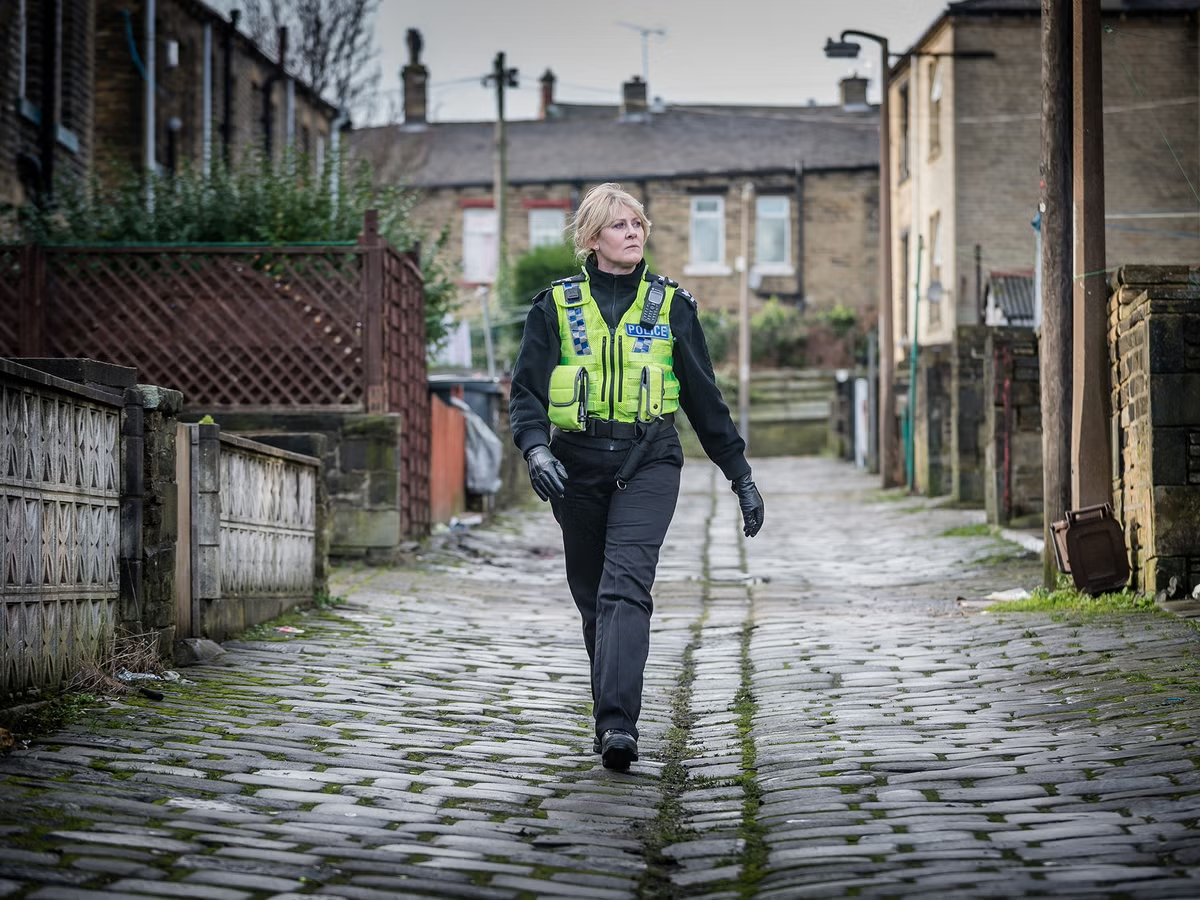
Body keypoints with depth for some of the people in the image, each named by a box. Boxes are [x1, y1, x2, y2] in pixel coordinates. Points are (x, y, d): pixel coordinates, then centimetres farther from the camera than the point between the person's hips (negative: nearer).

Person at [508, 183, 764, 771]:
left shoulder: (671, 304, 7)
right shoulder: (556, 306, 6)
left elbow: (704, 397, 11)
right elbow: (526, 392, 2)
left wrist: (741, 477, 11)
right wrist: (535, 449, -18)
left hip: (648, 463, -2)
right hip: (578, 464, 2)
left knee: (625, 589, -18)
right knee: (592, 597, 9)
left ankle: (616, 725, -29)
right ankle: (612, 717, 25)